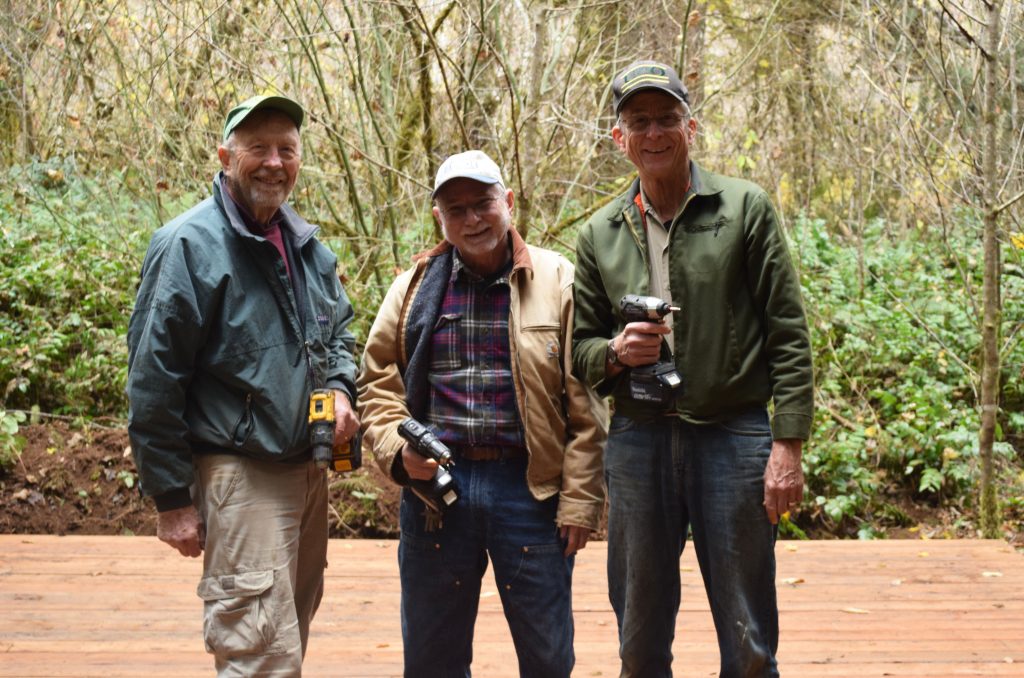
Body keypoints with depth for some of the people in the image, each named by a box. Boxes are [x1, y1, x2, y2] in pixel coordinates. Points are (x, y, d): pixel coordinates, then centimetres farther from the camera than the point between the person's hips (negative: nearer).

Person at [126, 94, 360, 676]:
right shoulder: (190, 245, -13)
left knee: (293, 630, 19)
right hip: (240, 475, -8)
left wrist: (341, 389, 1)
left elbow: (339, 330, 24)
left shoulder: (309, 246, 10)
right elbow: (153, 382, -13)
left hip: (310, 470, 8)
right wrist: (172, 497, -13)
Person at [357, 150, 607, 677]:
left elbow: (584, 406, -2)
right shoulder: (416, 285, 8)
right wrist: (398, 448, -6)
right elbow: (378, 381, 12)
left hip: (530, 489, -2)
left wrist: (579, 500, -5)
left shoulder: (556, 281, 0)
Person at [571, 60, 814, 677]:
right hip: (637, 439, 3)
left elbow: (788, 336, -2)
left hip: (734, 437, -3)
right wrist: (616, 352, -8)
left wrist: (788, 445, -9)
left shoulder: (746, 209, 1)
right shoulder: (600, 235, 10)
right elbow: (579, 348, 15)